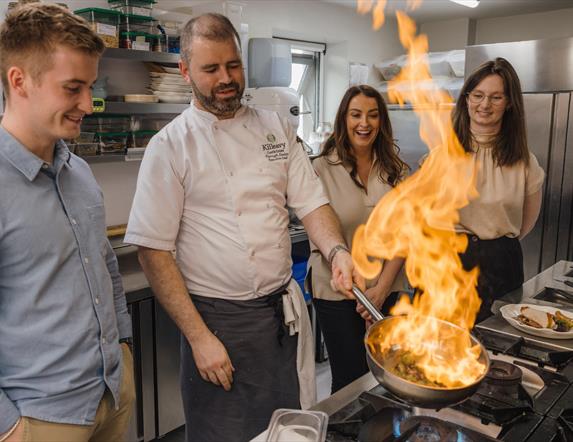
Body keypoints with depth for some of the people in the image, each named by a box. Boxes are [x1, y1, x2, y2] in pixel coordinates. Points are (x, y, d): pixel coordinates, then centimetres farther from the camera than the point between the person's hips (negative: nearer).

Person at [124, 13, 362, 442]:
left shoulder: (276, 128, 4)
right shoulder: (170, 145, -9)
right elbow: (154, 252, -11)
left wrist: (337, 251, -18)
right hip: (219, 320, -4)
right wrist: (199, 337, -14)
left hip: (285, 311, 4)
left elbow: (311, 202, 3)